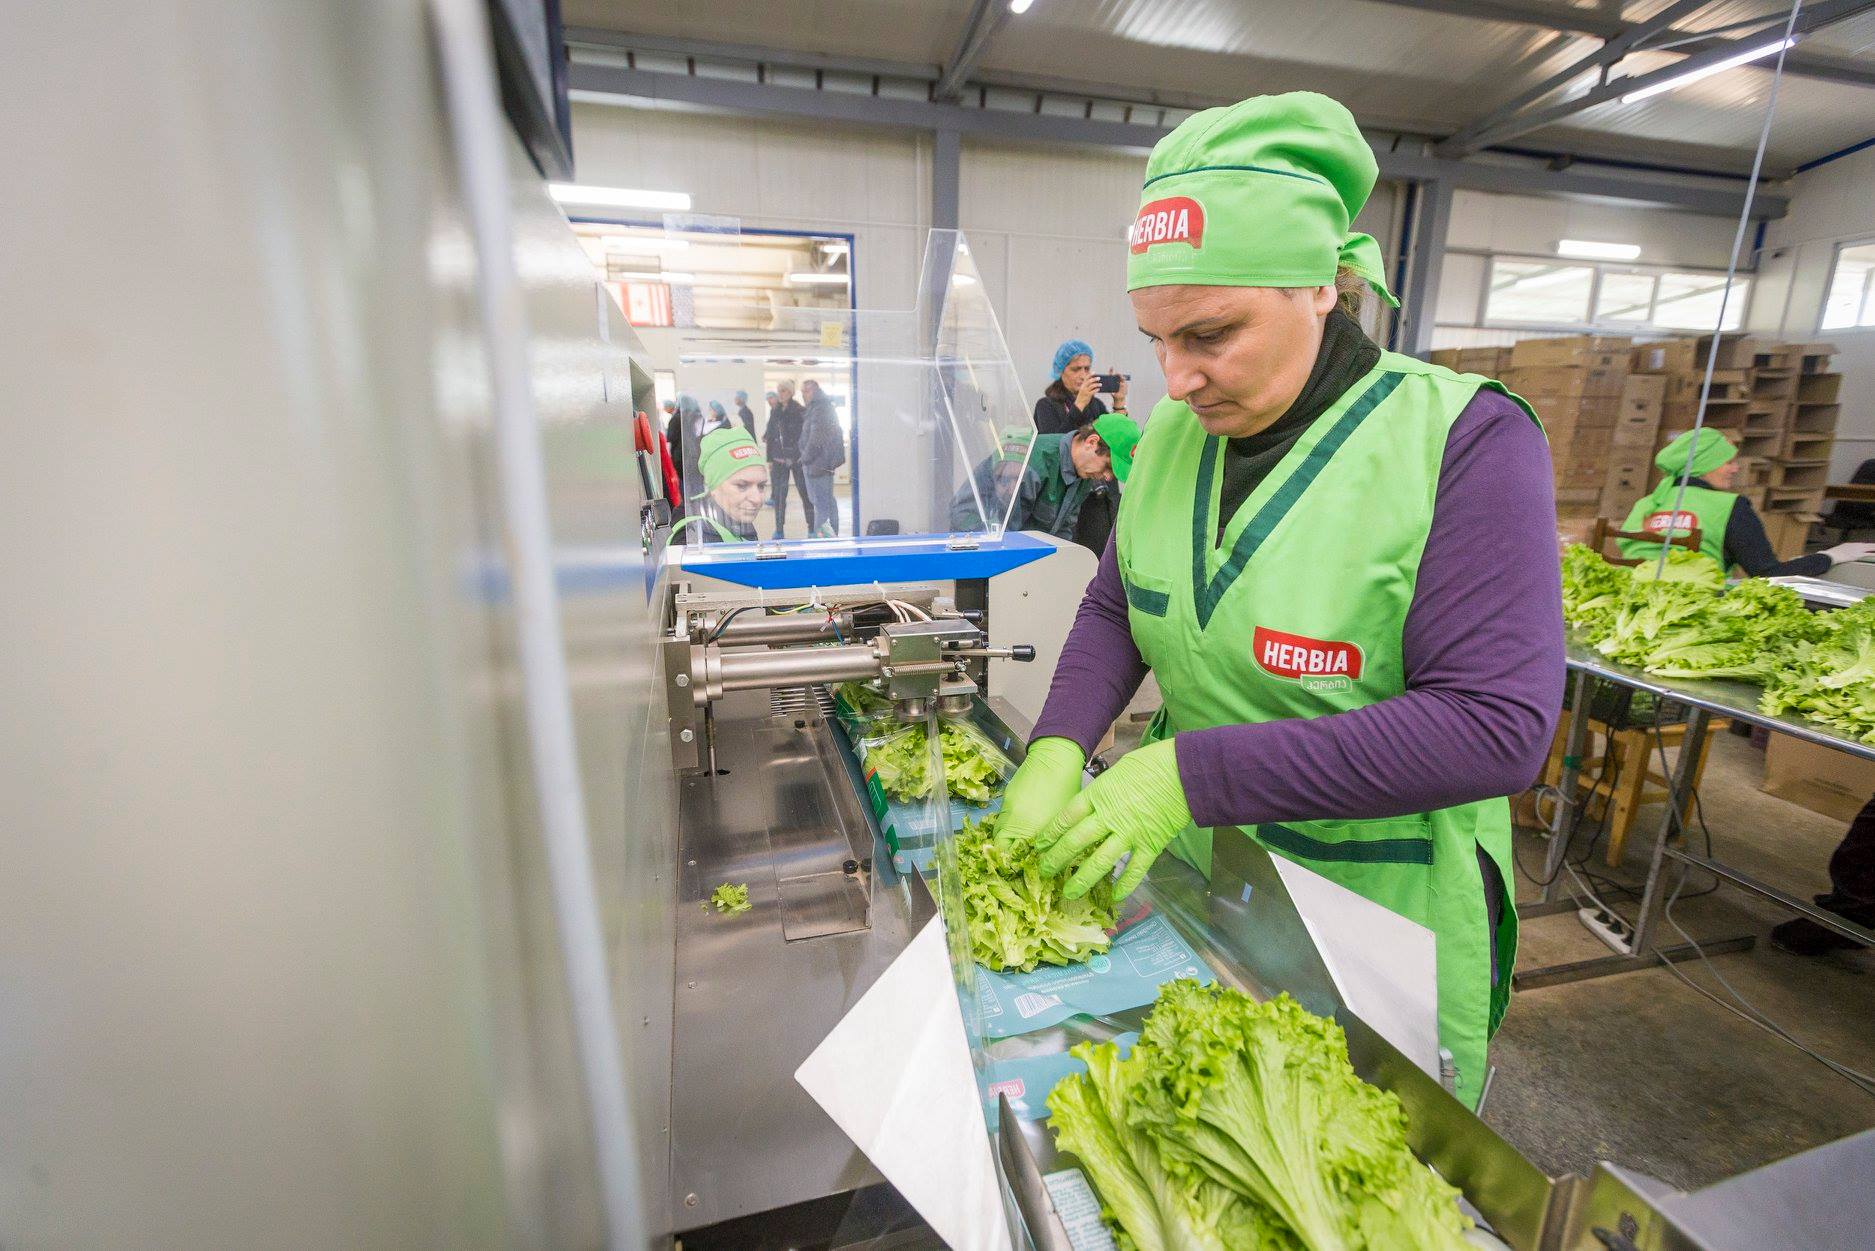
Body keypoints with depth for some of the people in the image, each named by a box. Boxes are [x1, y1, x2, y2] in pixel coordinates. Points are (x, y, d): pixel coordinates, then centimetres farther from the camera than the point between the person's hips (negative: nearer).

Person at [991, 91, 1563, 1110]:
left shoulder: (1464, 439, -18)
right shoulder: (1174, 432, -2)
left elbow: (1495, 727, -24)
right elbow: (1115, 608, 4)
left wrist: (1194, 774, -30)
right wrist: (1058, 749, -14)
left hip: (1379, 922, -4)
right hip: (1189, 884, 5)